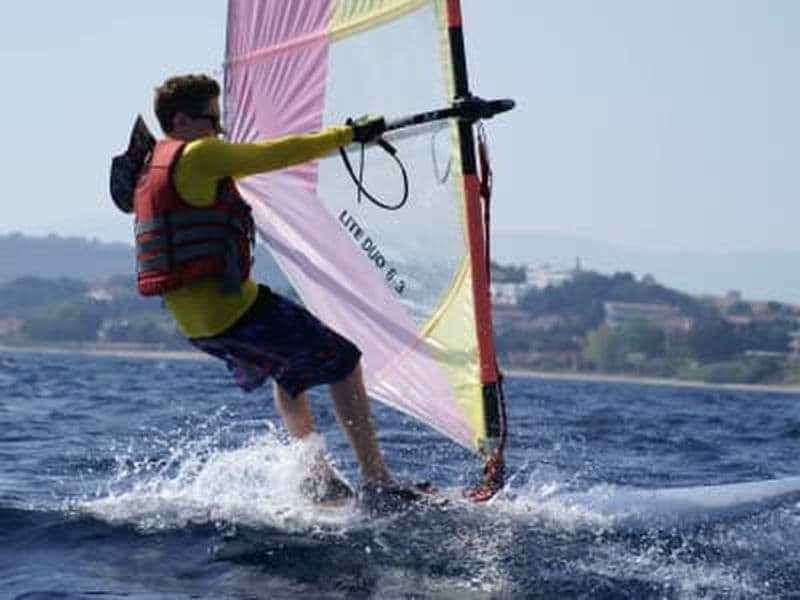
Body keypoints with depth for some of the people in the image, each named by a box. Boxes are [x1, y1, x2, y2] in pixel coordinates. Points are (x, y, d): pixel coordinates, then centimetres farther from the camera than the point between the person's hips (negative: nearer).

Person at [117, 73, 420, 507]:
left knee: (289, 371, 31)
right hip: (234, 309, -10)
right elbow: (281, 154, -10)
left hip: (193, 322, 10)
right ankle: (377, 482, 0)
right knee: (343, 362, 2)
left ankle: (319, 481, 30)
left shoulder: (152, 168, 14)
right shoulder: (198, 156, -14)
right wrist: (350, 134, 0)